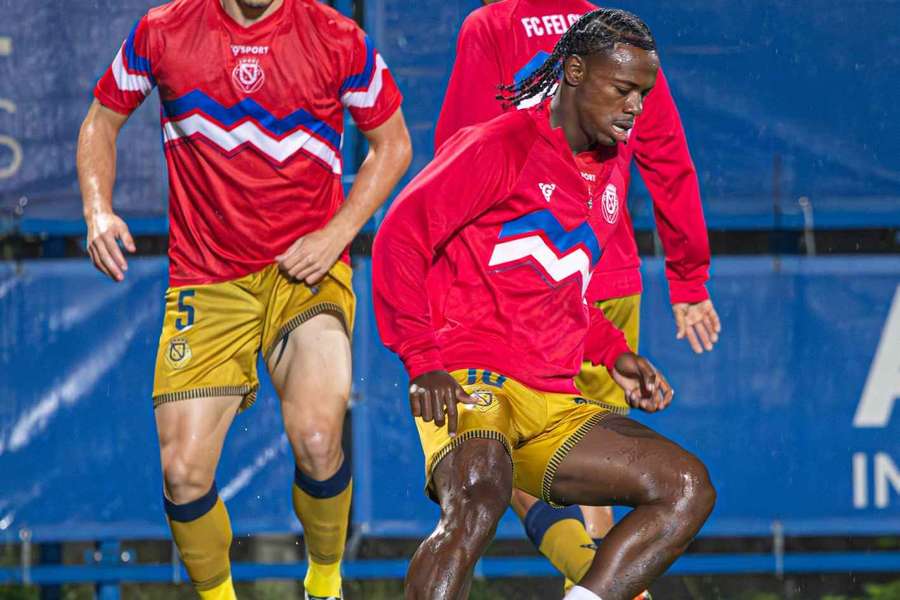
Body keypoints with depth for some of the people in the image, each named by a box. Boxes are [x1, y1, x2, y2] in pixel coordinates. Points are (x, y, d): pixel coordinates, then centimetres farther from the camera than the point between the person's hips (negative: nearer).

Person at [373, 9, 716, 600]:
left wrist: (613, 353, 15)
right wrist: (423, 361, -16)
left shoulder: (609, 167, 20)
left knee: (689, 489, -6)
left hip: (555, 407, 8)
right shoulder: (503, 146, -3)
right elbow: (401, 235, -8)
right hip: (472, 381, -8)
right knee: (477, 505, -35)